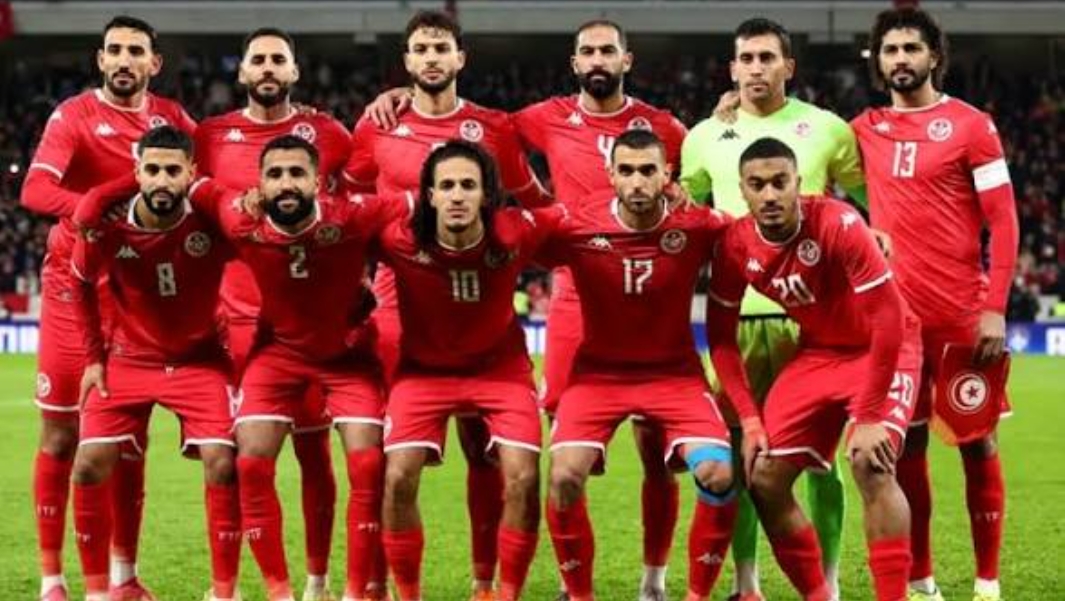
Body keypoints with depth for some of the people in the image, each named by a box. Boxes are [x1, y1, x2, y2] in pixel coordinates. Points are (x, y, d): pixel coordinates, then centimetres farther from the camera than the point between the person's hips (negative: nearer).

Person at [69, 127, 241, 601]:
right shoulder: (104, 221, -18)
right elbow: (83, 285, 3)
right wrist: (93, 357, 4)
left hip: (200, 359, -2)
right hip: (128, 358, 2)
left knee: (222, 466, -14)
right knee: (90, 467, -6)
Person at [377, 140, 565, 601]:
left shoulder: (516, 232, -24)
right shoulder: (399, 240, -26)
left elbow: (566, 216, -5)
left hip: (501, 366, 0)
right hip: (423, 368, 0)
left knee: (523, 479, -11)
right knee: (399, 478, -12)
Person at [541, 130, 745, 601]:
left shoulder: (698, 227, -16)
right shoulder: (575, 227, -16)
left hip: (675, 372, 0)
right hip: (598, 371, 0)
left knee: (719, 474, -19)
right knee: (565, 476, -20)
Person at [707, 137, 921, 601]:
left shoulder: (838, 225, -28)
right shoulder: (735, 245, -13)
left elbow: (889, 319, -28)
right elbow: (721, 337, 0)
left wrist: (870, 417, -28)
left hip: (883, 350, -6)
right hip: (817, 353, 6)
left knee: (870, 464, -27)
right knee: (764, 479, -2)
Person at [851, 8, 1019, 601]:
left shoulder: (971, 125, -3)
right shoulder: (865, 130, 9)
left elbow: (1004, 221, -5)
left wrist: (996, 308, -13)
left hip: (962, 314, -4)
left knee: (978, 442, 1)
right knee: (906, 444, 6)